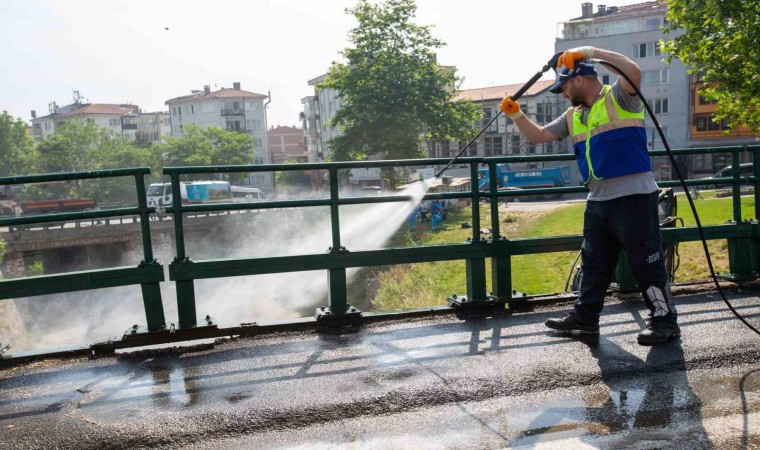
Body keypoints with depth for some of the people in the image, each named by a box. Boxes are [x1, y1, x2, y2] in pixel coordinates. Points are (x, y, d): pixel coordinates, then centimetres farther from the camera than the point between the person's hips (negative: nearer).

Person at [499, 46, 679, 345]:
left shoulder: (619, 97, -6)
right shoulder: (573, 116, 16)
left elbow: (634, 71, -27)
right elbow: (538, 136, 18)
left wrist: (591, 52, -23)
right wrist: (516, 115, 4)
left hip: (634, 197, -8)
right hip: (598, 200, 8)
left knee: (646, 261, -1)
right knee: (593, 263, 15)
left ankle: (665, 321, 12)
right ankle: (585, 316, 27)